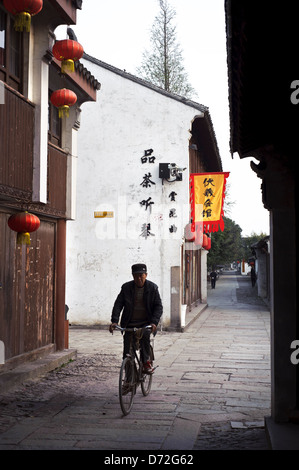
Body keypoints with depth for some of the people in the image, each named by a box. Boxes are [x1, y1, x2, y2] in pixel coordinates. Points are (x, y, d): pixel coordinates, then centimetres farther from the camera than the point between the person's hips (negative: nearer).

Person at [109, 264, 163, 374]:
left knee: (145, 335, -33)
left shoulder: (152, 288, -1)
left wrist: (154, 322, -20)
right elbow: (118, 304, -4)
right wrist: (114, 321, -19)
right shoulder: (126, 287, 0)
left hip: (146, 323, -1)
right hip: (129, 324, 1)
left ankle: (146, 362, -20)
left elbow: (158, 306, -4)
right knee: (127, 352, -4)